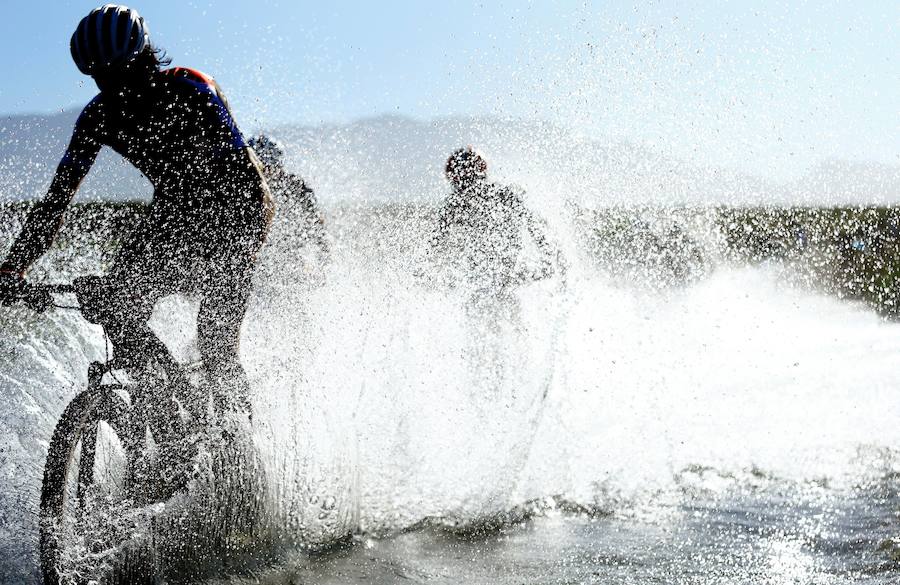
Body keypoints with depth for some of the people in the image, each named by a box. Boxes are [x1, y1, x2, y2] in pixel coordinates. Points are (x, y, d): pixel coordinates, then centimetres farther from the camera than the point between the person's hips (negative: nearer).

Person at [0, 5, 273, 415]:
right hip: (174, 208, 5)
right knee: (116, 304, -18)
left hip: (235, 206, -5)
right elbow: (59, 194, -8)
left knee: (215, 345, -17)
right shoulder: (99, 116, -8)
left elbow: (237, 165, -30)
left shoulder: (190, 89, -23)